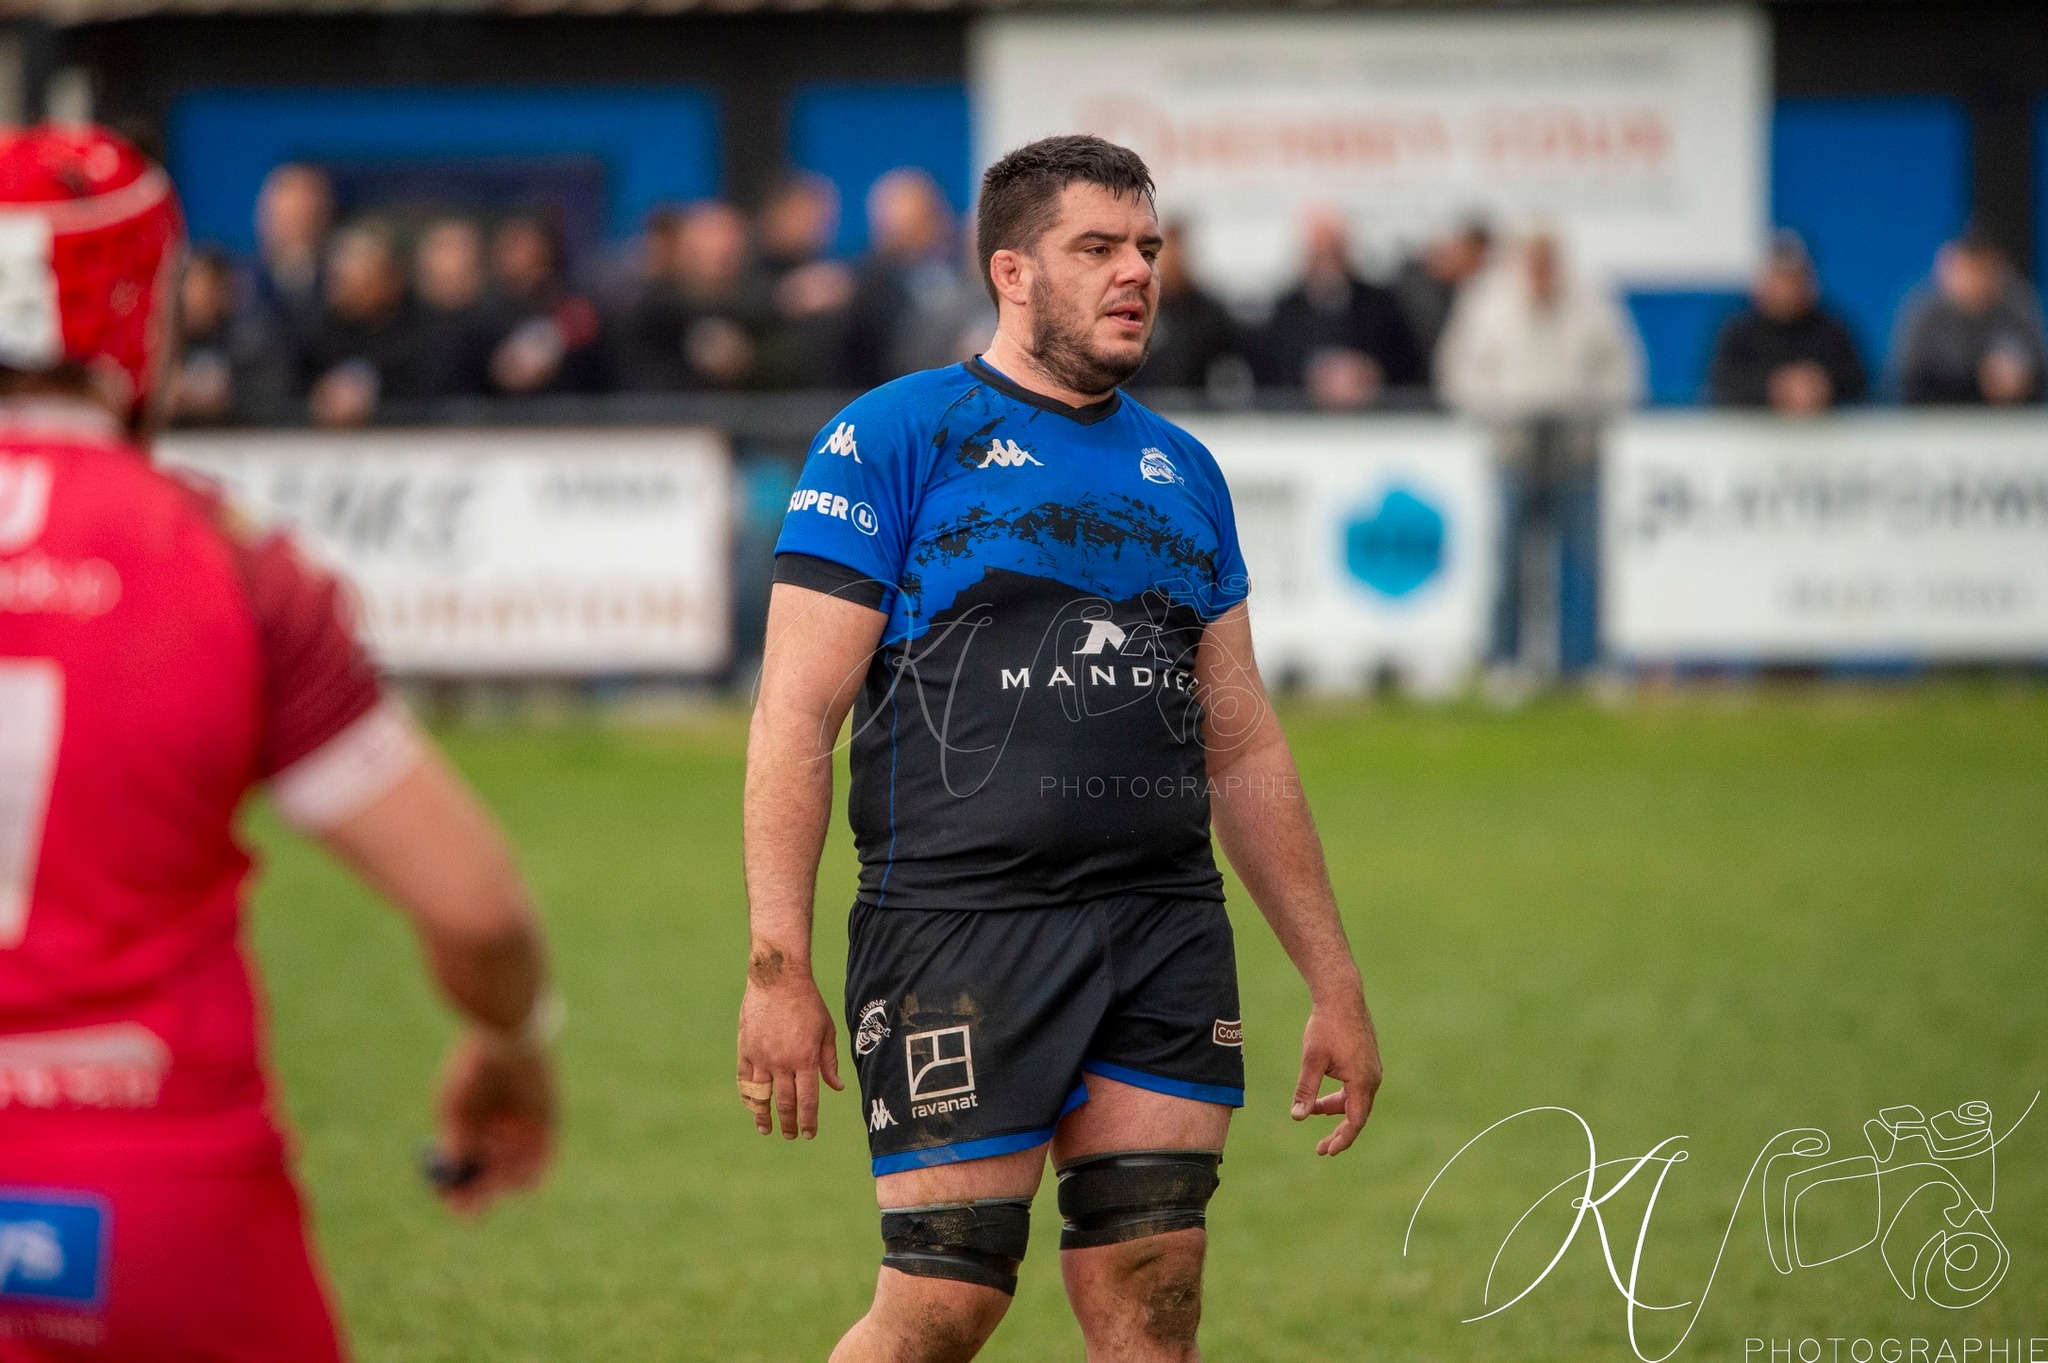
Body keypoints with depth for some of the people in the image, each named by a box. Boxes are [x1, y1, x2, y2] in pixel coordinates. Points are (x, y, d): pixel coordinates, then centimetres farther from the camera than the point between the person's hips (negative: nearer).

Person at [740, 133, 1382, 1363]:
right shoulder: (897, 437, -1)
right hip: (960, 929, -5)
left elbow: (1242, 746, 21)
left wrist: (1335, 982, 18)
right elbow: (796, 714, -6)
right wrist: (779, 968, -14)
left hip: (1169, 933, 5)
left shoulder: (1182, 470, 17)